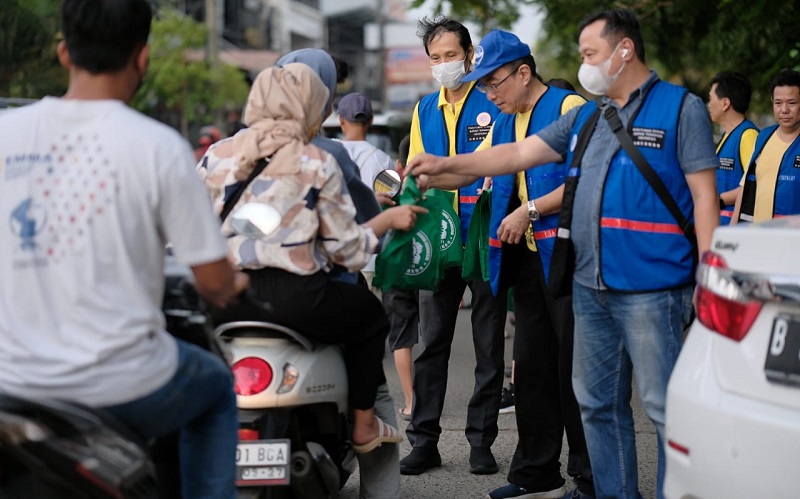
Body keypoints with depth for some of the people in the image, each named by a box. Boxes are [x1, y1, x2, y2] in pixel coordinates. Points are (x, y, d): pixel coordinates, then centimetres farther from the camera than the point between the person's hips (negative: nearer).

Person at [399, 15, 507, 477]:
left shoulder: (494, 103, -2)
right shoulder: (424, 110, 14)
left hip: (486, 240, -4)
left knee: (489, 347, 4)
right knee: (432, 343, 5)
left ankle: (481, 441, 10)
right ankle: (424, 441, 9)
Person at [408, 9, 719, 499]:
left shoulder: (681, 108, -3)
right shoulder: (585, 117, 17)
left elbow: (704, 195, -7)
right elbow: (520, 153, 16)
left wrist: (707, 276, -13)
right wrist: (448, 165, 9)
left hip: (652, 287, -7)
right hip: (592, 287, 7)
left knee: (666, 406, -6)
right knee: (598, 404, 13)